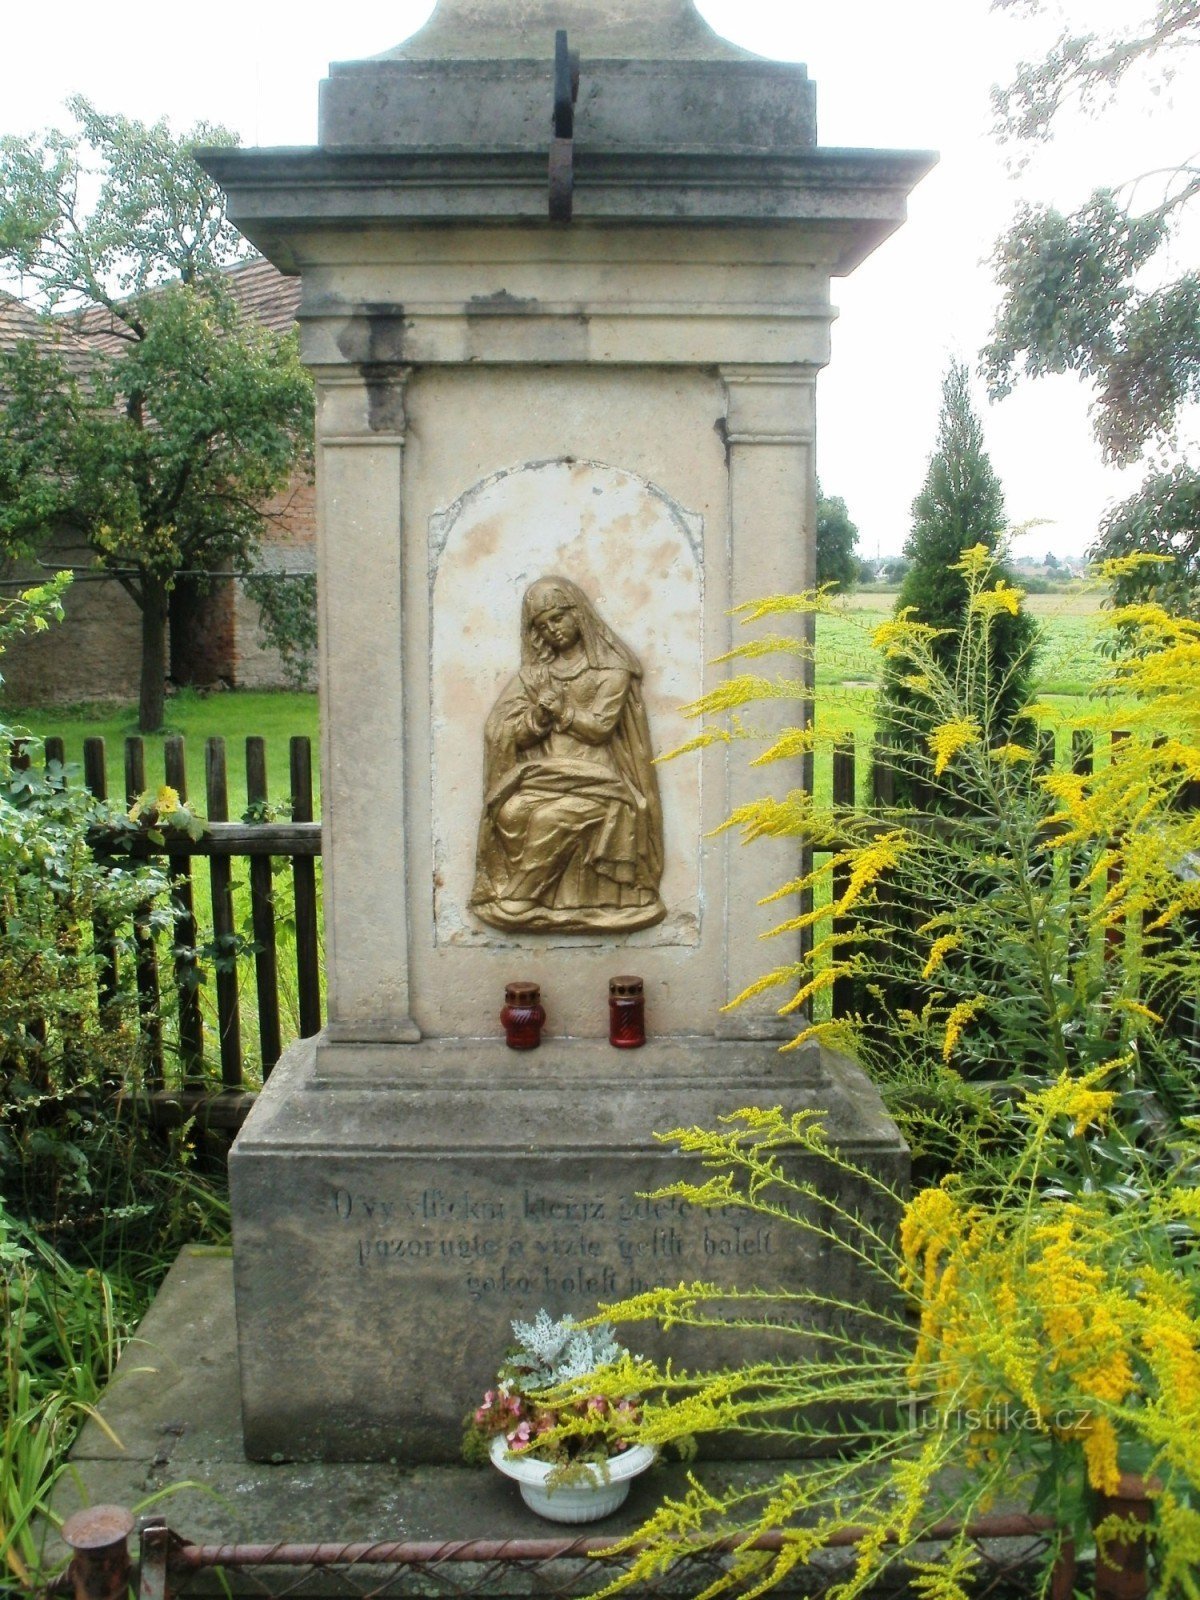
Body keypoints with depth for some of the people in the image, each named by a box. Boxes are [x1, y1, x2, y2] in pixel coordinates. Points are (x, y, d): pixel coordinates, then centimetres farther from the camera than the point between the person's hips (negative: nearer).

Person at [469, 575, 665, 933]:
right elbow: (513, 736, 9)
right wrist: (539, 712, -9)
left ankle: (518, 900, -15)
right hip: (541, 774, 4)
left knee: (550, 817, -32)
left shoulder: (610, 669, 4)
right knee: (512, 812, -28)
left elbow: (601, 726, -6)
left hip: (590, 776, -4)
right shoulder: (536, 673, 17)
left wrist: (561, 709, -8)